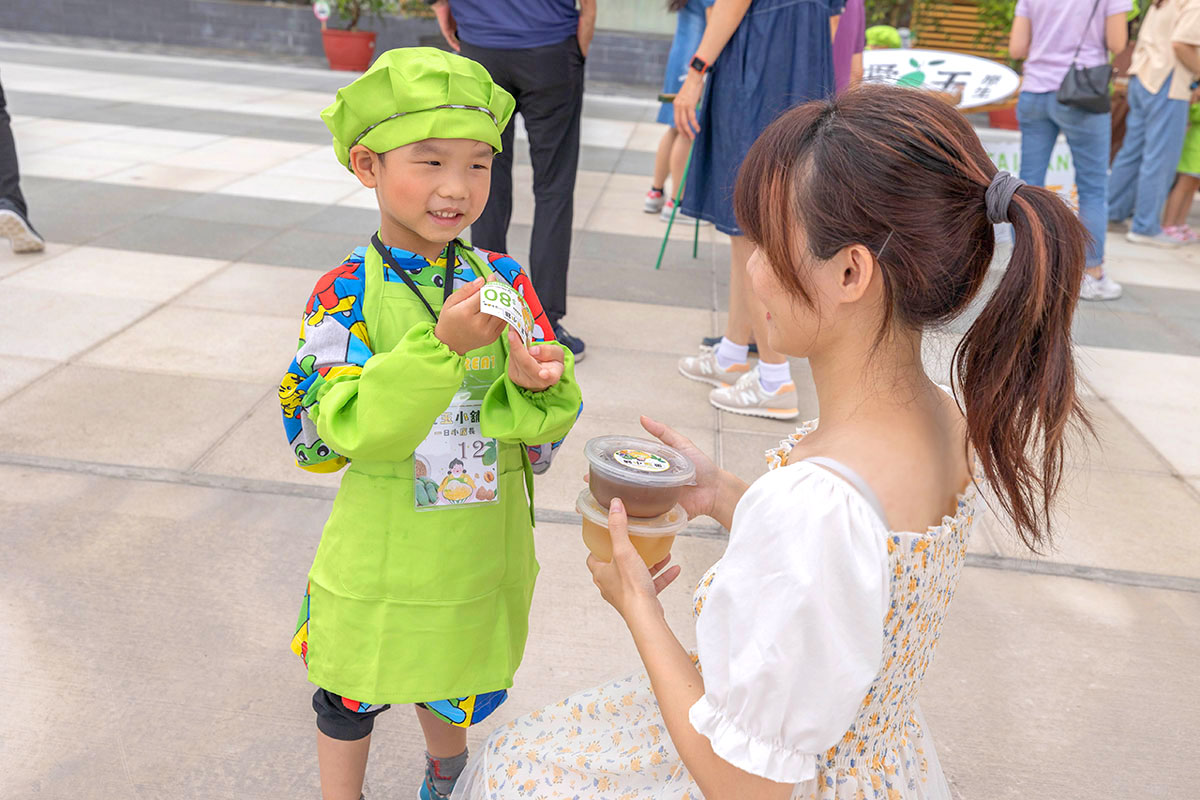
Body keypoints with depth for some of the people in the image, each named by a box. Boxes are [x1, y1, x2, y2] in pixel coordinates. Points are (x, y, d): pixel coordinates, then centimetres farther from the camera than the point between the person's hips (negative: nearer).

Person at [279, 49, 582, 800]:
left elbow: (547, 423, -6)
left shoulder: (506, 280, -8)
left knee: (456, 680, 27)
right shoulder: (347, 295, -16)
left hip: (482, 547, 3)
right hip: (381, 557, -2)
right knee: (352, 697, 20)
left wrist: (533, 384, -29)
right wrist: (441, 346, -37)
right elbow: (354, 429, -25)